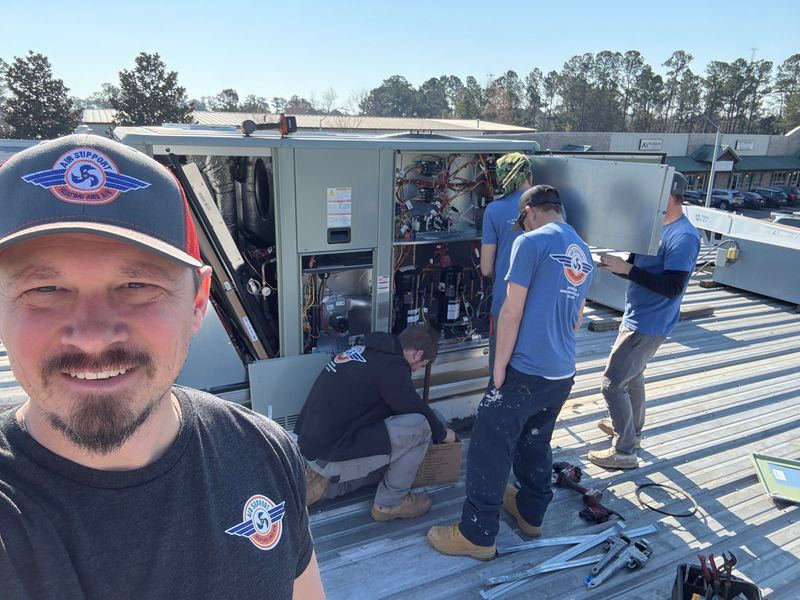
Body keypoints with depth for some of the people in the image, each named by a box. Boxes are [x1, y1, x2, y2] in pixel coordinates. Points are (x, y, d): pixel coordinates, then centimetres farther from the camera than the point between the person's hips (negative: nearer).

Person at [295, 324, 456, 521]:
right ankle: (390, 503, 4)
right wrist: (443, 434, 12)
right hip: (331, 456, -10)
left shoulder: (364, 349, 11)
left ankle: (323, 481, 16)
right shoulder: (391, 365, -17)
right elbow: (418, 411, -8)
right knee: (418, 427, -12)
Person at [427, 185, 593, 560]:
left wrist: (499, 368, -7)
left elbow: (512, 312, -14)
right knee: (536, 444, 23)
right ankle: (531, 513, 39)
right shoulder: (584, 254, 13)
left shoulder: (531, 242, -11)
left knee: (489, 451, 3)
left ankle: (477, 535, 13)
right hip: (562, 374, 8)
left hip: (524, 371, -8)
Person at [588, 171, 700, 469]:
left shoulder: (684, 237, -21)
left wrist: (625, 268, -28)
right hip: (636, 318, 10)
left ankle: (624, 451, 9)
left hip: (648, 326, -10)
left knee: (612, 384, -5)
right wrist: (613, 264, -9)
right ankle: (632, 430, 43)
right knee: (632, 376, 24)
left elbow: (672, 287, -27)